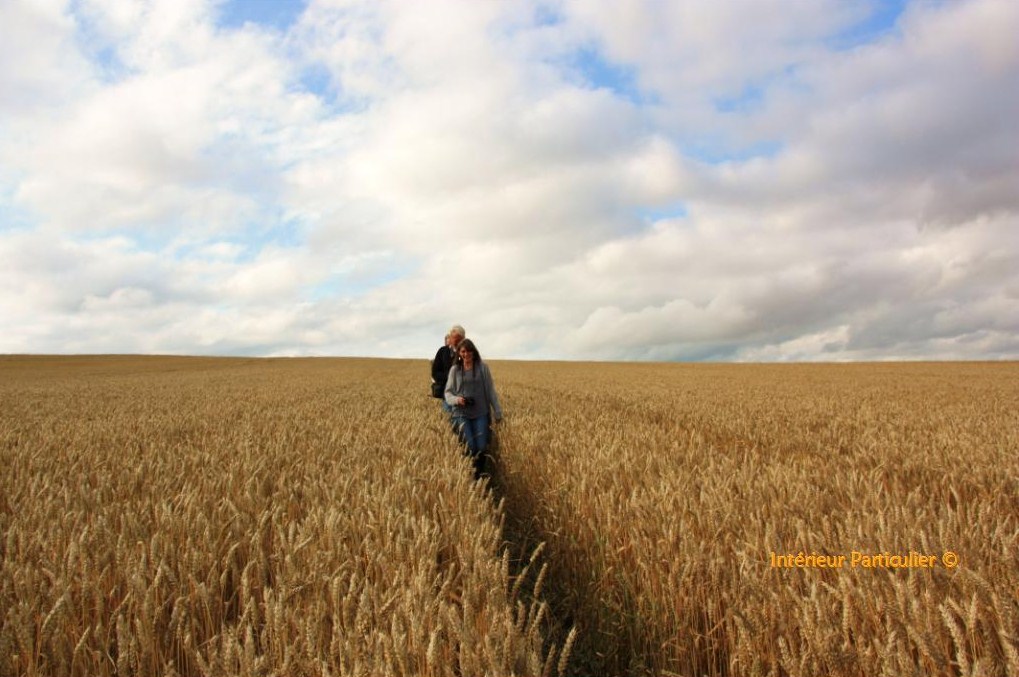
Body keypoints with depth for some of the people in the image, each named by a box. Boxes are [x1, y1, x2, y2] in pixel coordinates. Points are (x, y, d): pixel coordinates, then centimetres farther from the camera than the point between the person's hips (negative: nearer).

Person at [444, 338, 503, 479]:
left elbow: (491, 392, 7)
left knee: (481, 449, -8)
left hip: (480, 414, 0)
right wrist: (456, 399, -15)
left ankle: (480, 478, 11)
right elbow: (448, 393, 7)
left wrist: (498, 412, 5)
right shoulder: (455, 369, 5)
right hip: (461, 414, 0)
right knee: (470, 447, -16)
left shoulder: (483, 368, 3)